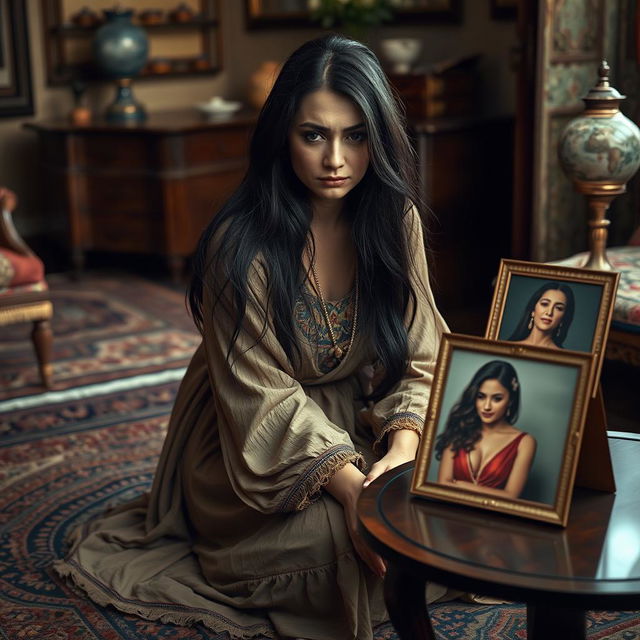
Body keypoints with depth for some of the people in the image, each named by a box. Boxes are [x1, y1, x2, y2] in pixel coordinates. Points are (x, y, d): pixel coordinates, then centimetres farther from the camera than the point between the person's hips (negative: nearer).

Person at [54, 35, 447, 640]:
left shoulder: (395, 220, -6)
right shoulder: (242, 244, -22)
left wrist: (403, 450, -25)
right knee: (336, 533, -31)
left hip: (360, 428, 5)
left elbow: (419, 357, -6)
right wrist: (348, 485, -33)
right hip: (251, 453, -5)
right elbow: (264, 397, -22)